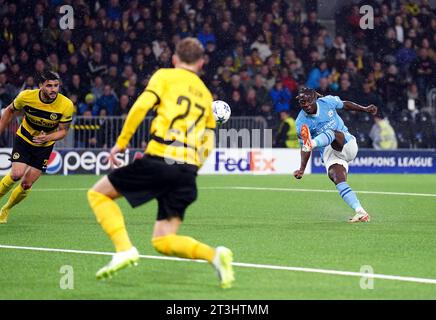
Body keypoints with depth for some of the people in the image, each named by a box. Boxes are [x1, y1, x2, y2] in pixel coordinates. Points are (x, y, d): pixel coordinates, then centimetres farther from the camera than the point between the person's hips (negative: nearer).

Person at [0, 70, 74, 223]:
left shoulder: (66, 105, -22)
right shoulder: (26, 96, -21)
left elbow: (63, 131, -9)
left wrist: (48, 137, -29)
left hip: (45, 146, 1)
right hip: (24, 139, -1)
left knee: (26, 185, -1)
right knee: (17, 174, -23)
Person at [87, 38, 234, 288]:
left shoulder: (165, 76, 8)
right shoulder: (206, 94, 24)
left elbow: (141, 106, -8)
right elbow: (208, 143, 20)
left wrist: (121, 142, -1)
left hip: (159, 160, -5)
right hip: (188, 172, 5)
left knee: (98, 193, 13)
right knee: (163, 242, 8)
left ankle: (124, 249, -6)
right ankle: (214, 254, -16)